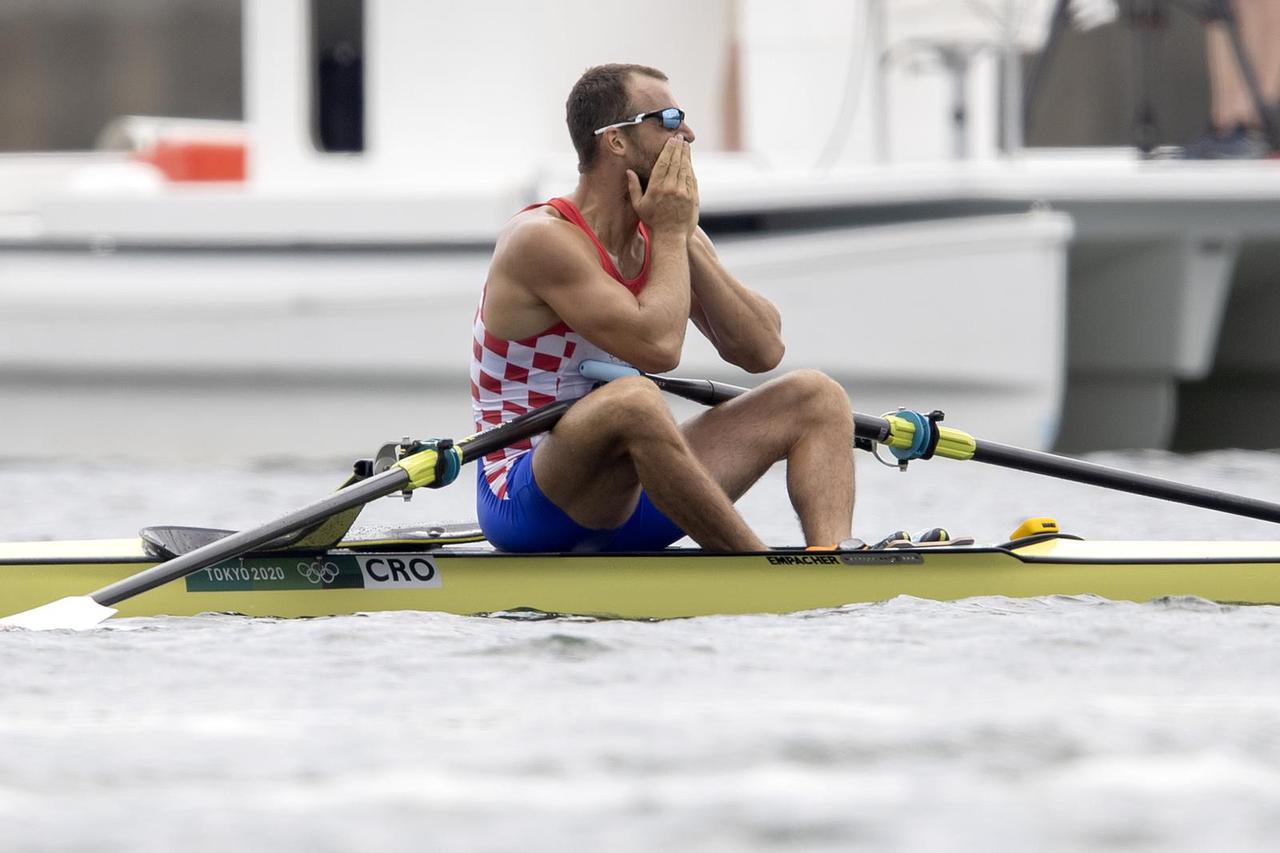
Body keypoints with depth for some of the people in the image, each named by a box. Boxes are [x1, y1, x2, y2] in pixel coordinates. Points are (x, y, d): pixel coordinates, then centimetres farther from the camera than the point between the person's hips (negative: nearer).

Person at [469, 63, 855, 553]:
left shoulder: (661, 235, 8)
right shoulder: (544, 239, -17)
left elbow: (762, 352, 0)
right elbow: (657, 347, -29)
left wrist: (688, 239, -7)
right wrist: (670, 234, -14)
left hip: (628, 503, 9)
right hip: (527, 504, -9)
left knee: (815, 396, 0)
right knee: (631, 399, -39)